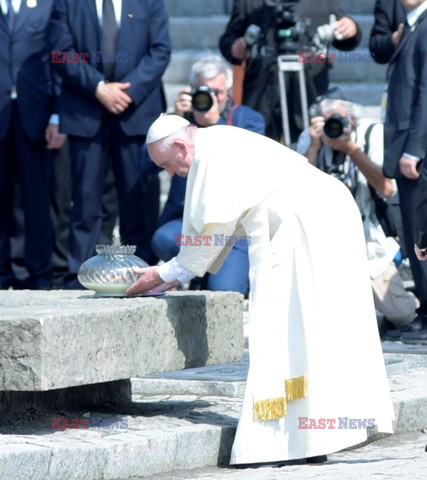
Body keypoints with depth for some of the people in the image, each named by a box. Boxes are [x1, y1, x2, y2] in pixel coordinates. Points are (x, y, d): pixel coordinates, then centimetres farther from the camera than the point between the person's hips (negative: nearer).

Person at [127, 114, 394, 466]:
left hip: (310, 226, -10)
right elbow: (215, 227, 26)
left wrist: (166, 274, 1)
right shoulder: (222, 147, 20)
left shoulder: (215, 155, -11)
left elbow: (212, 227, -10)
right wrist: (173, 275, 22)